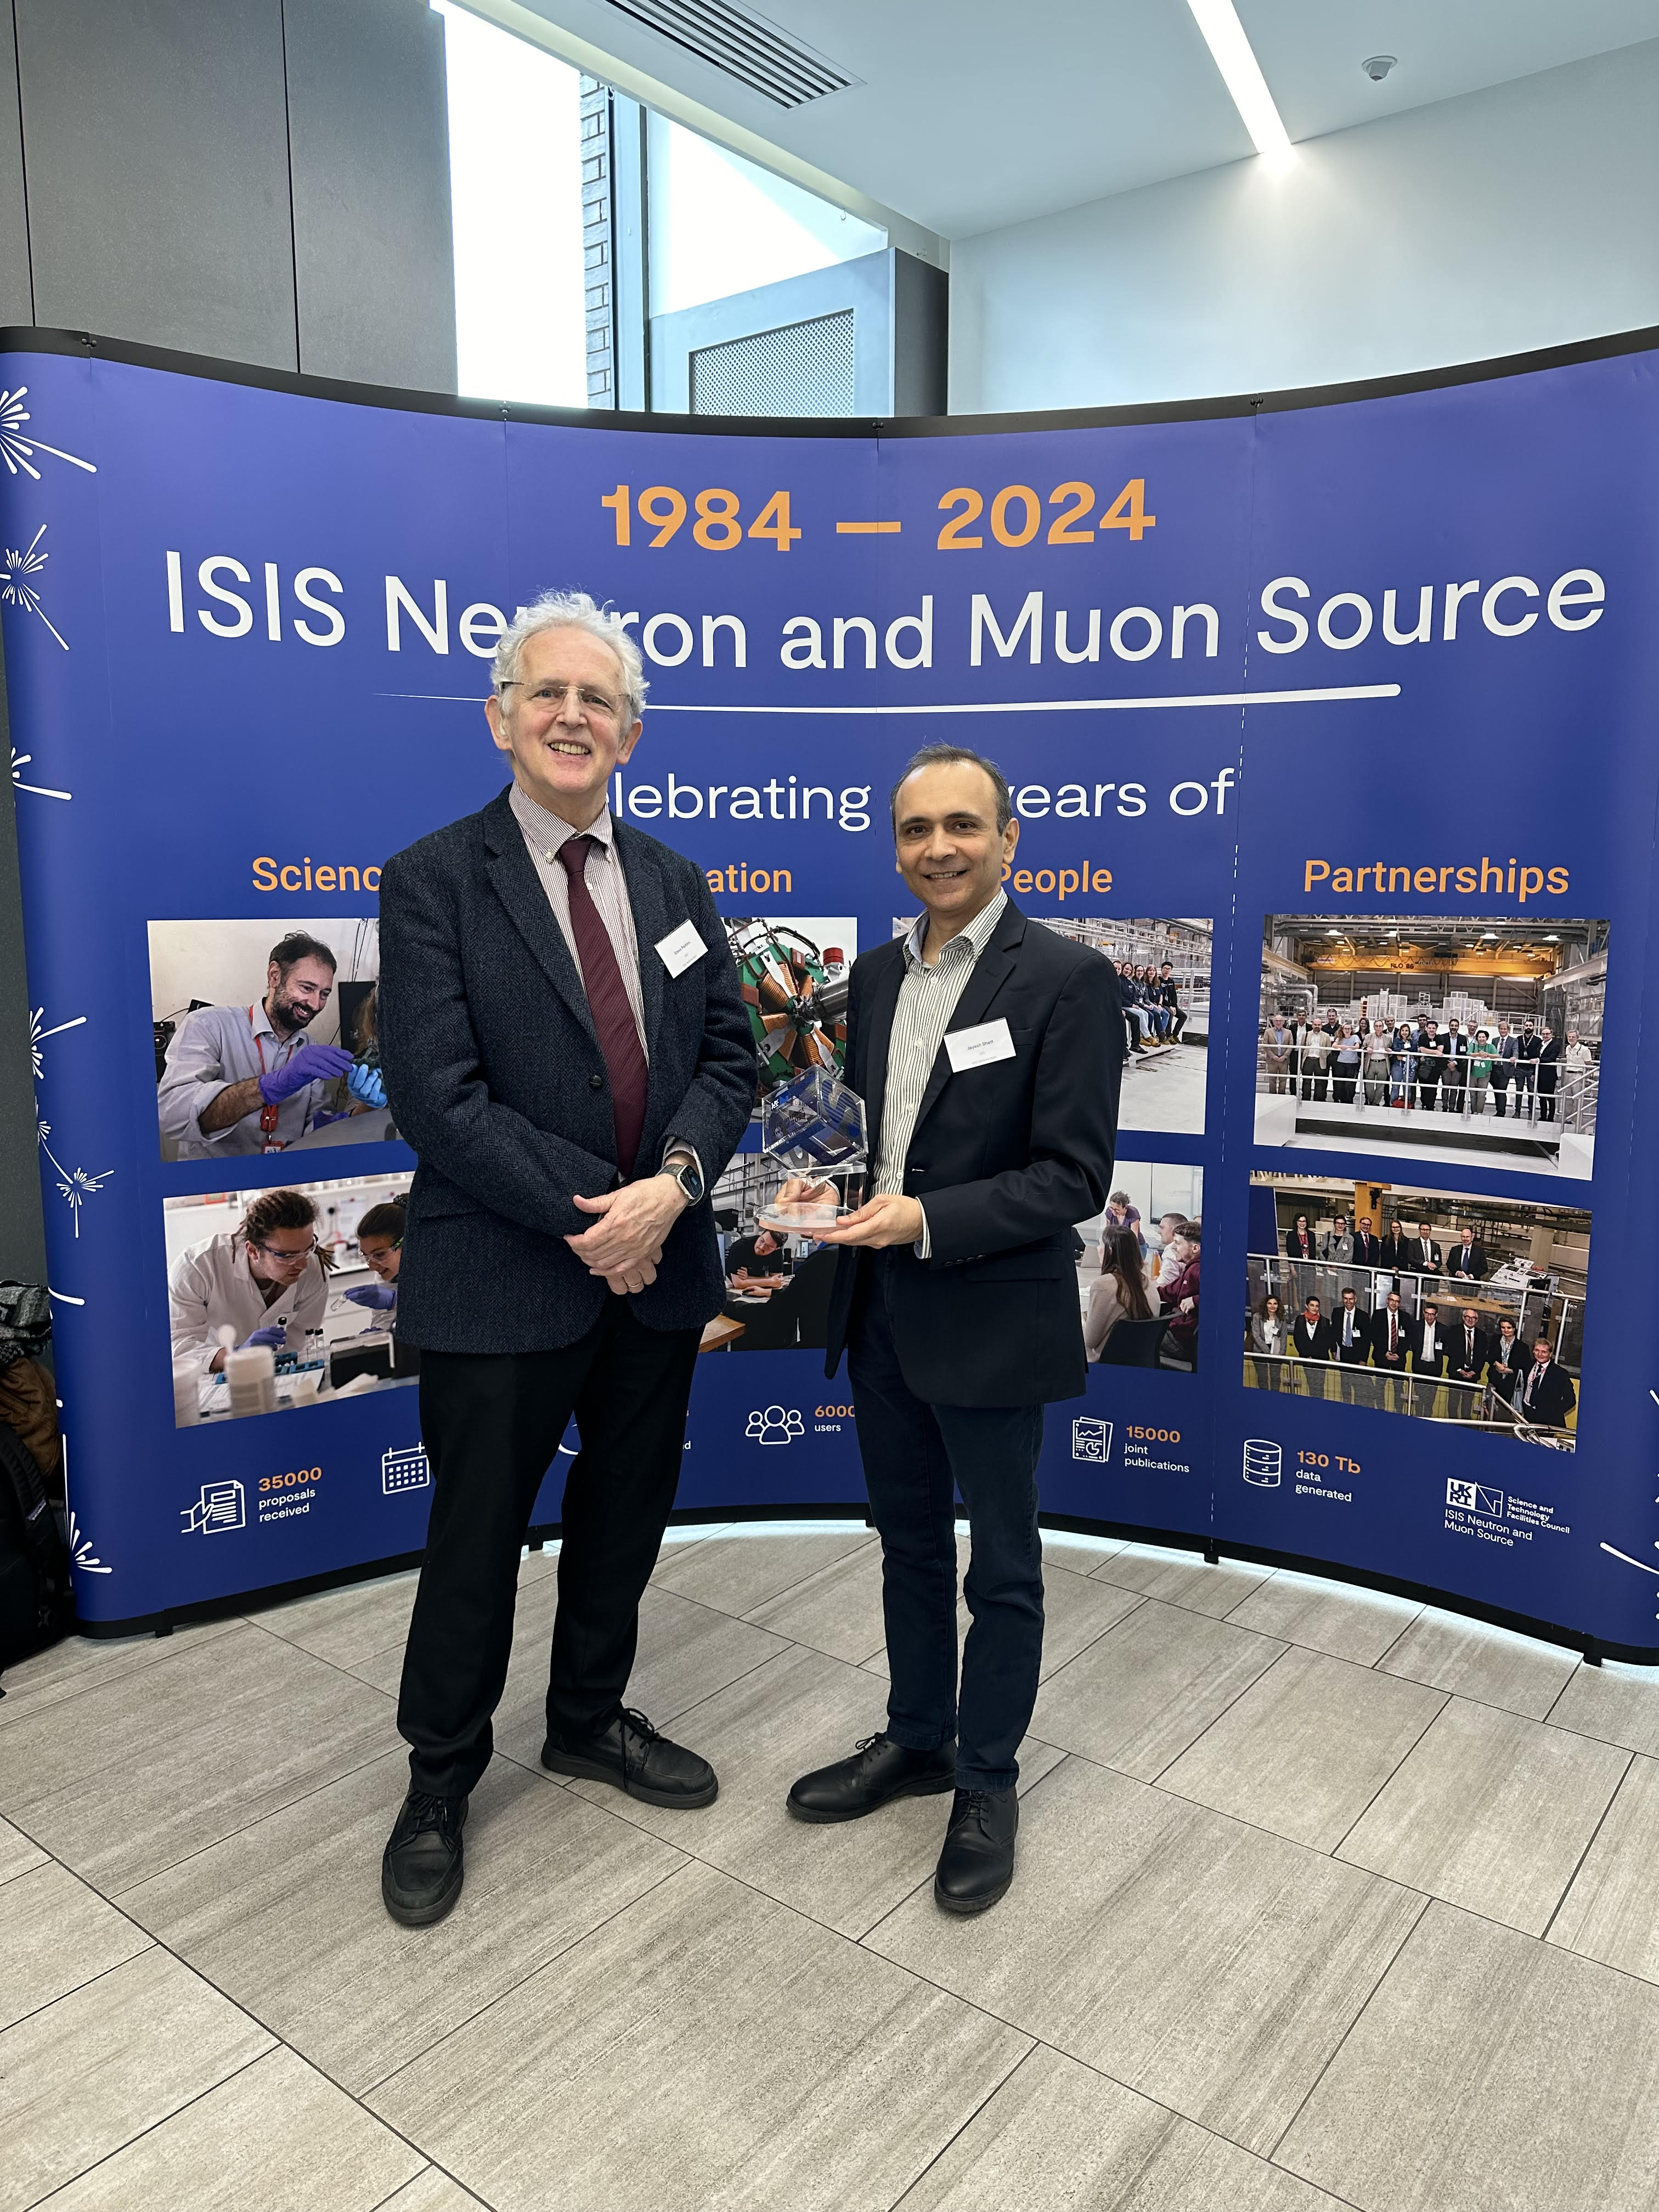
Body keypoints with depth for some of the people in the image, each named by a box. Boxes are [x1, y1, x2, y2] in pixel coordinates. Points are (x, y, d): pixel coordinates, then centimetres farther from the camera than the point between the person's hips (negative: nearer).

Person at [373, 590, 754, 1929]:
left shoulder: (674, 884, 8)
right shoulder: (433, 883, -9)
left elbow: (729, 1056, 3)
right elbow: (439, 1098, -17)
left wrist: (672, 1183, -15)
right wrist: (590, 1217, -18)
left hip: (657, 1268, 5)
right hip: (504, 1282, -5)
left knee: (625, 1519, 20)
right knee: (477, 1542, 11)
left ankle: (590, 1721, 45)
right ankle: (440, 1783, 35)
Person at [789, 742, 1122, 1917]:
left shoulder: (1067, 977, -14)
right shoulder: (878, 972, 7)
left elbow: (1074, 1176, -17)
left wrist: (926, 1220, -24)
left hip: (992, 1322, -6)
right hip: (881, 1314, 6)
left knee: (1002, 1566, 13)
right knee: (910, 1543, 22)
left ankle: (988, 1783, 33)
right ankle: (916, 1740, 43)